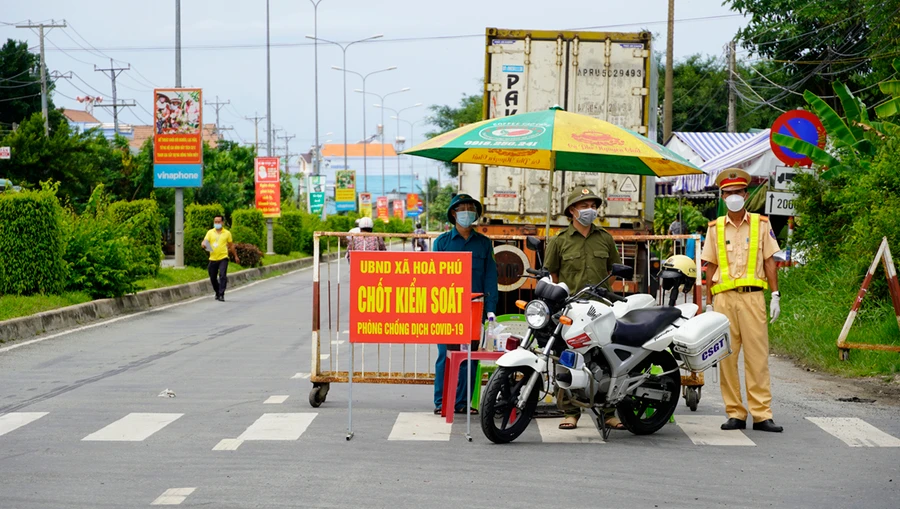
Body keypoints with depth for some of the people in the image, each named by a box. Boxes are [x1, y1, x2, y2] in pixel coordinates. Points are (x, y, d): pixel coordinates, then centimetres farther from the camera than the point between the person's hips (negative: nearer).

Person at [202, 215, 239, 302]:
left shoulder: (227, 233, 6)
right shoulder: (210, 232, 7)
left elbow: (231, 246, 15)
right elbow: (204, 242, -3)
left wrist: (236, 256, 19)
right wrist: (203, 244, -28)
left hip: (223, 258, -2)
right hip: (213, 259, 2)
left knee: (222, 276, -18)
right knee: (213, 278, 9)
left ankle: (221, 295, -17)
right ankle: (217, 292, 32)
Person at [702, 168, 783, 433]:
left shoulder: (760, 224, 10)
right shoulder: (715, 228, 12)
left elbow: (769, 261, 9)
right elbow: (711, 267, 13)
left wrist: (776, 295, 2)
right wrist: (709, 303, 9)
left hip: (752, 295, -1)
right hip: (724, 297, 1)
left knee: (757, 355, -6)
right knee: (727, 356, 0)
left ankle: (761, 414, -6)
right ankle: (735, 414, 5)